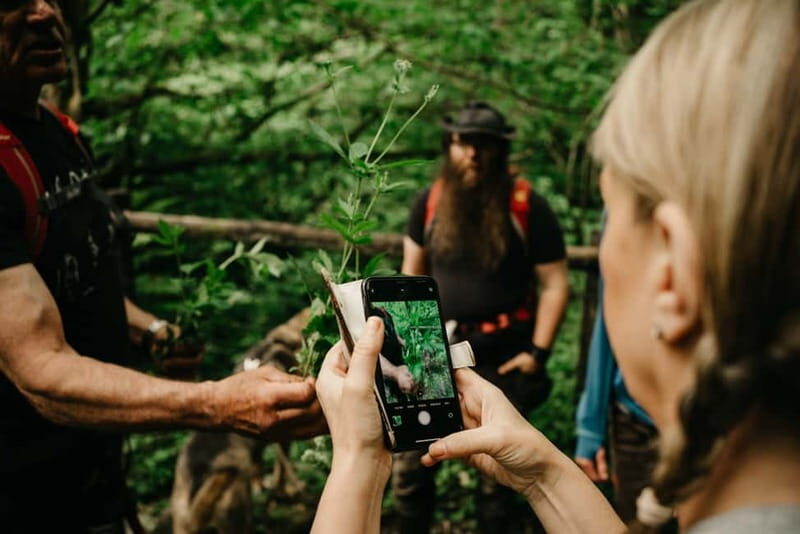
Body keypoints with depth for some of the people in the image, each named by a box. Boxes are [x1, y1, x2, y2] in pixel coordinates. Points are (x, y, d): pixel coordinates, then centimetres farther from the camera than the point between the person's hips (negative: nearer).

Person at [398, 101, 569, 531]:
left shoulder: (528, 207, -11)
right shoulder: (431, 201, 0)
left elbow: (555, 284, -7)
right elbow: (413, 270, 12)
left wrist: (538, 352, -11)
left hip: (503, 358, -3)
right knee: (408, 457, 7)